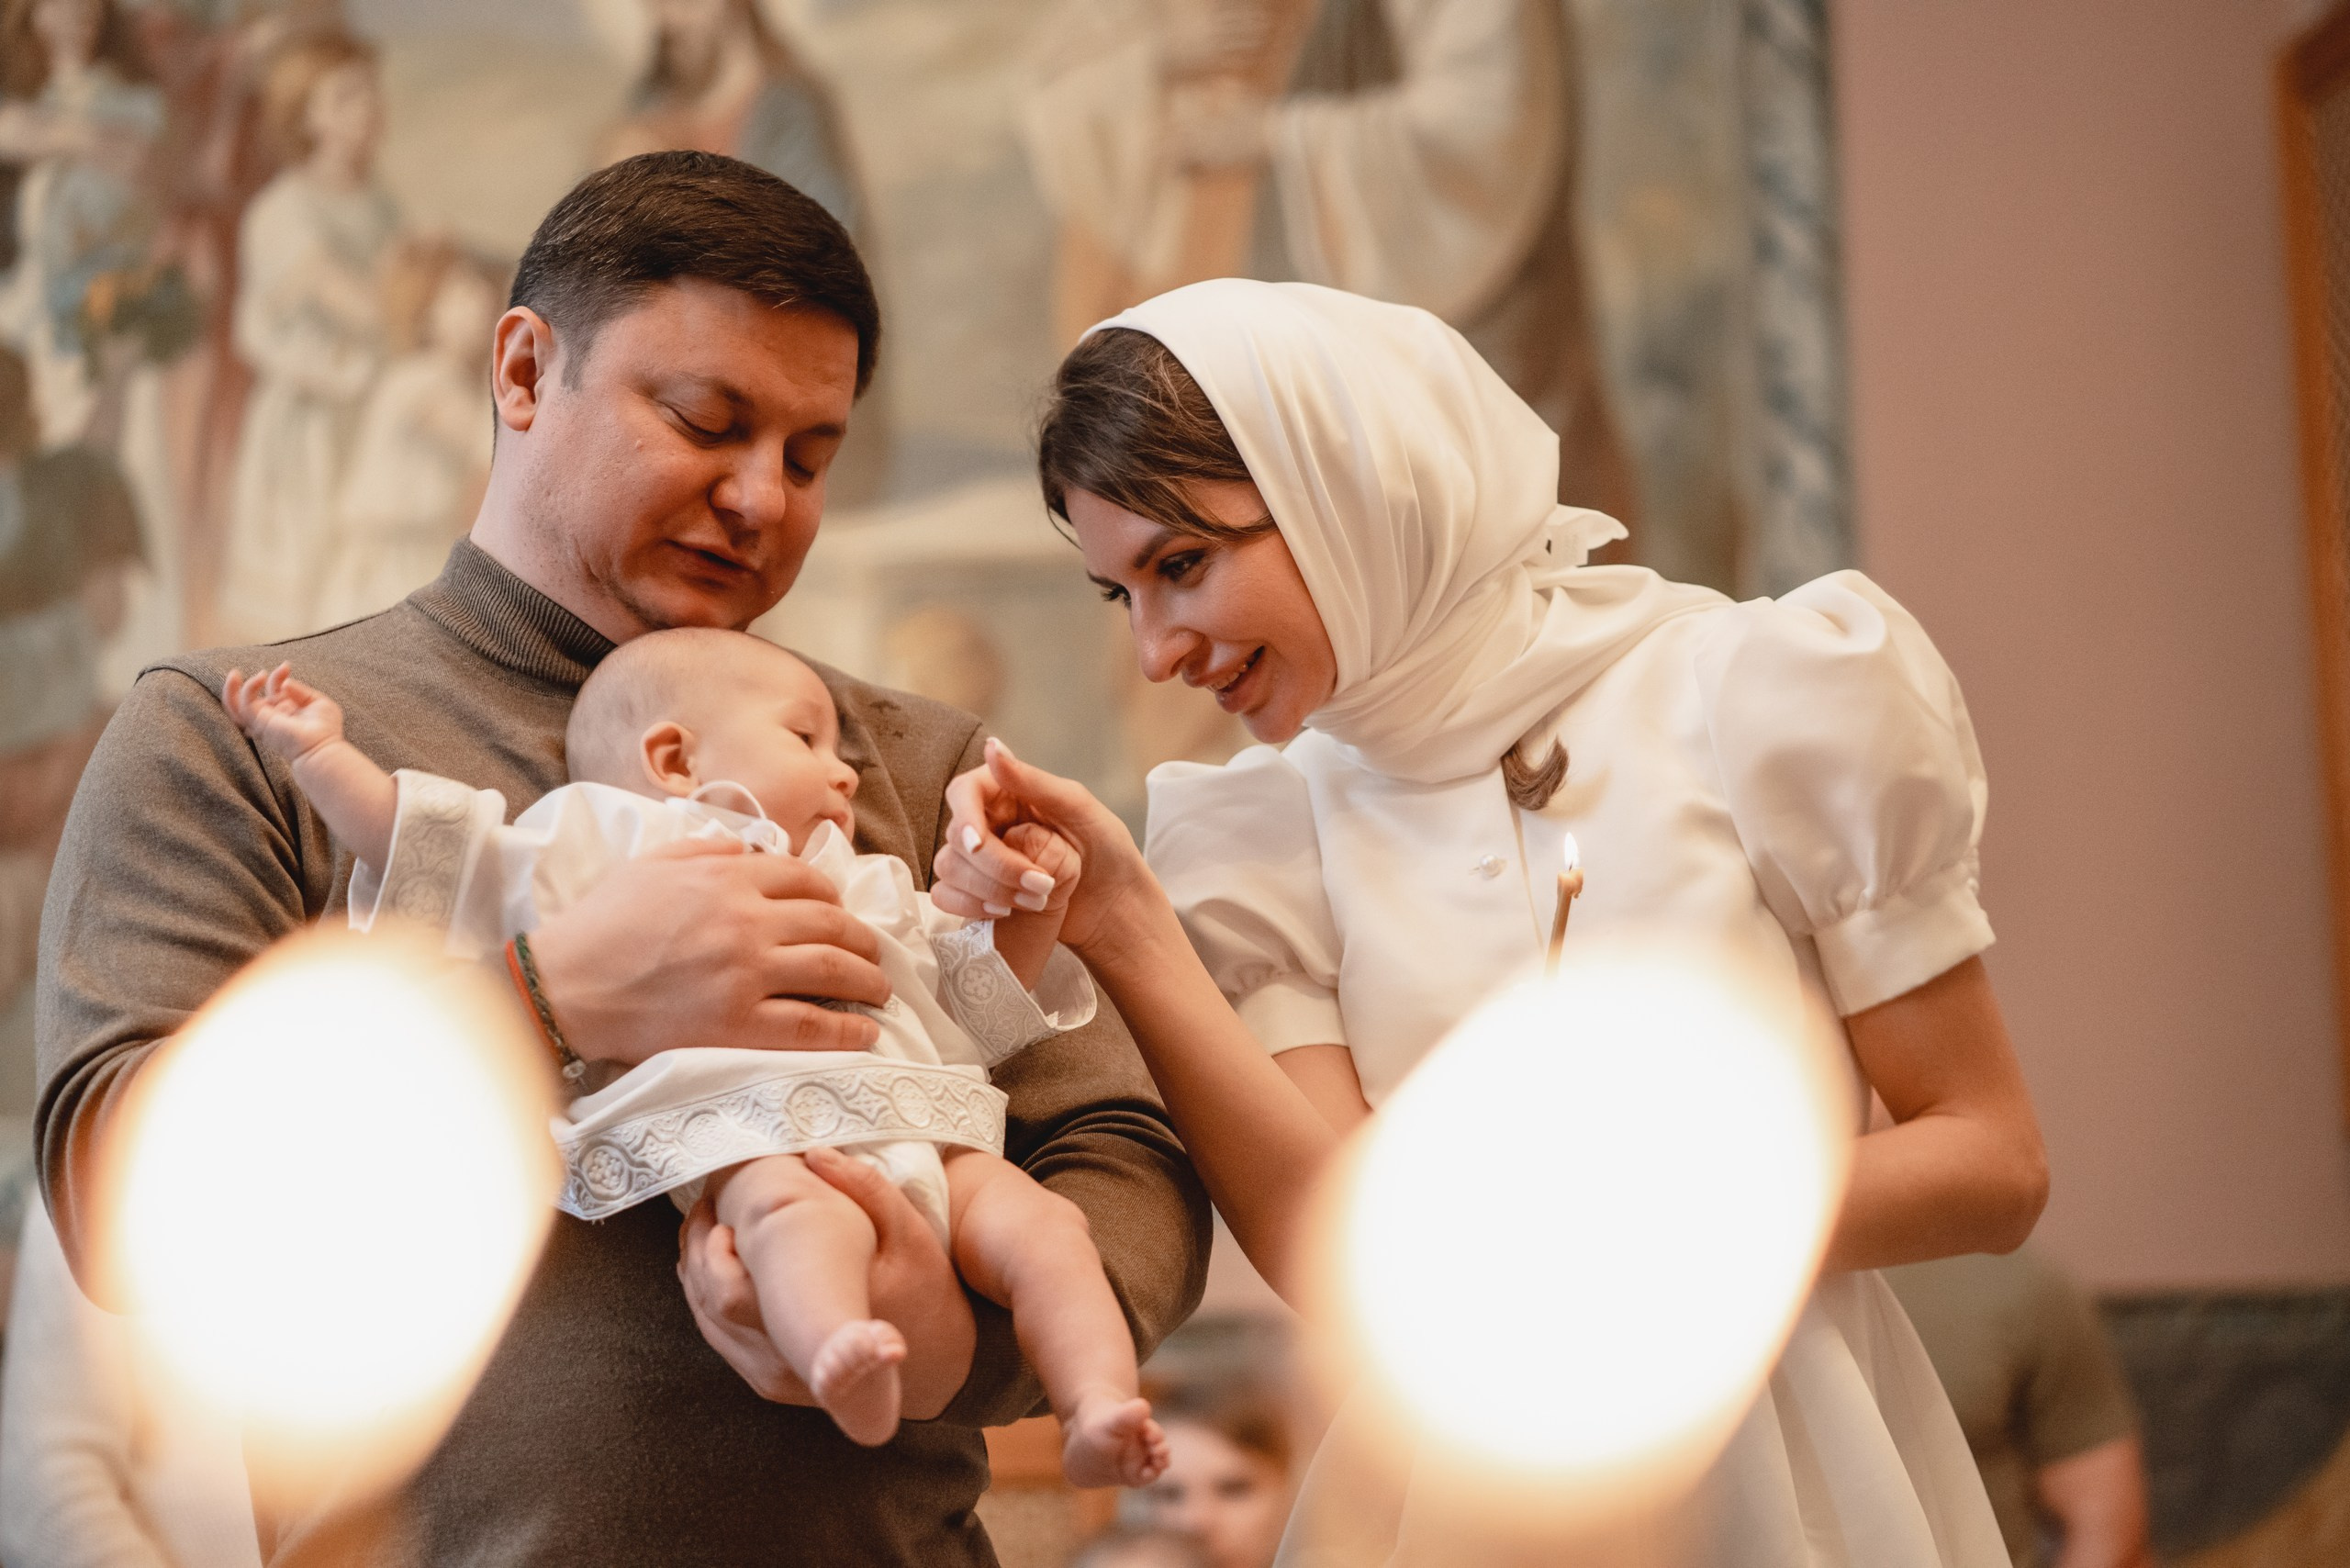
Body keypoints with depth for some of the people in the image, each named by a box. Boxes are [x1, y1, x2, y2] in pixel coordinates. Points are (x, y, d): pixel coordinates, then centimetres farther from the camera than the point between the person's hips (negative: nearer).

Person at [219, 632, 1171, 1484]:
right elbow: (434, 846, 20)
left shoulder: (874, 892, 42)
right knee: (798, 1211, -39)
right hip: (739, 1124, -6)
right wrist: (317, 753, 18)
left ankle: (1097, 1415, -32)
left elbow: (976, 1001, 42)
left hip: (918, 1133, 6)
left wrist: (1031, 915, 27)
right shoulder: (605, 841, 25)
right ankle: (844, 1365, -64)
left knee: (1038, 1222, -19)